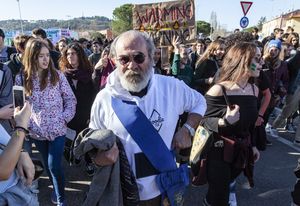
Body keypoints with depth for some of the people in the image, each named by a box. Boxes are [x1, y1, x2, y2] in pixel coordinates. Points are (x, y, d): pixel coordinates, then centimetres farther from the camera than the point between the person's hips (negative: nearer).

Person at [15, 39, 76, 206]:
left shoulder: (57, 76, -6)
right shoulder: (21, 79, -4)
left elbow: (71, 99, -2)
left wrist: (64, 118, -10)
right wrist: (26, 123, -6)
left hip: (57, 129, -2)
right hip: (37, 132, 2)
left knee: (55, 165, -4)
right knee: (48, 164, 19)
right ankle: (57, 188, 44)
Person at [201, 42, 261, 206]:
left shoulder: (254, 90, 0)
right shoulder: (218, 90, -21)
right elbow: (203, 121, -17)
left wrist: (252, 145, 15)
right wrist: (224, 122, -33)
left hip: (242, 151, 6)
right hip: (219, 152, -6)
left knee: (225, 187, 23)